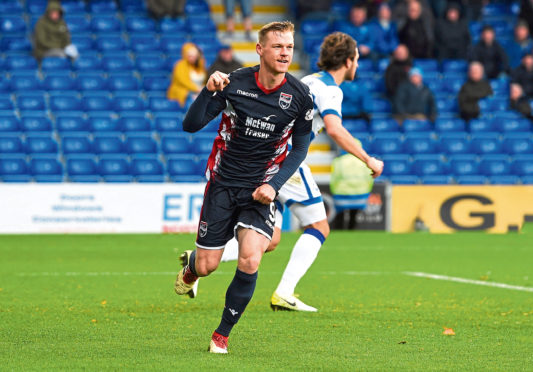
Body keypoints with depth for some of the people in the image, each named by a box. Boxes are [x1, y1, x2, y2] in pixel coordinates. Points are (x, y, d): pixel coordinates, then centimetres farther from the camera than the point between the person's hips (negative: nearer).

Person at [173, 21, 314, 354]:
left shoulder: (300, 96, -7)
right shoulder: (233, 83, -11)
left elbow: (300, 149, 4)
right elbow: (191, 125, -10)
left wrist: (274, 185, -9)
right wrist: (209, 91, -26)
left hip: (261, 190, 0)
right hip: (223, 184, 0)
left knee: (250, 261, -19)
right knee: (206, 266, 4)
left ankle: (223, 333, 2)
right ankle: (189, 266, 45)